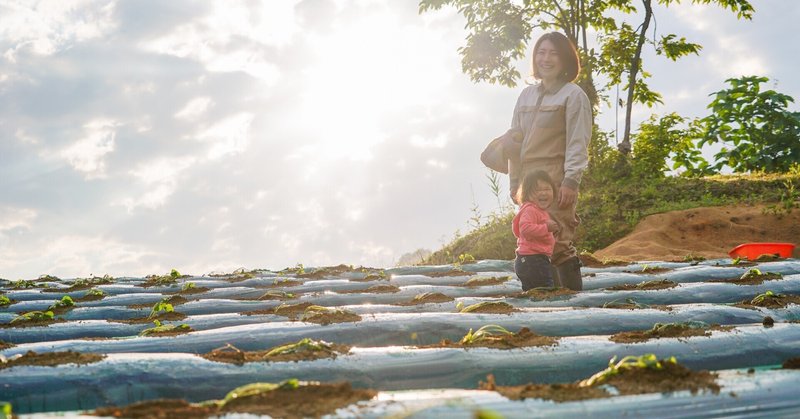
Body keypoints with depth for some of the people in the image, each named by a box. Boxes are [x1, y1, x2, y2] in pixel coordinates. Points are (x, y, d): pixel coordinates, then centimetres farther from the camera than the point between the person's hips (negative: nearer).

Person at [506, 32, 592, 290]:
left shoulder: (573, 95, 0)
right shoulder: (527, 95, 19)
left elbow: (578, 143, -7)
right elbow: (515, 142, 19)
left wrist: (570, 182, -16)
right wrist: (515, 182, 13)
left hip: (556, 181, -6)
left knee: (559, 243, -12)